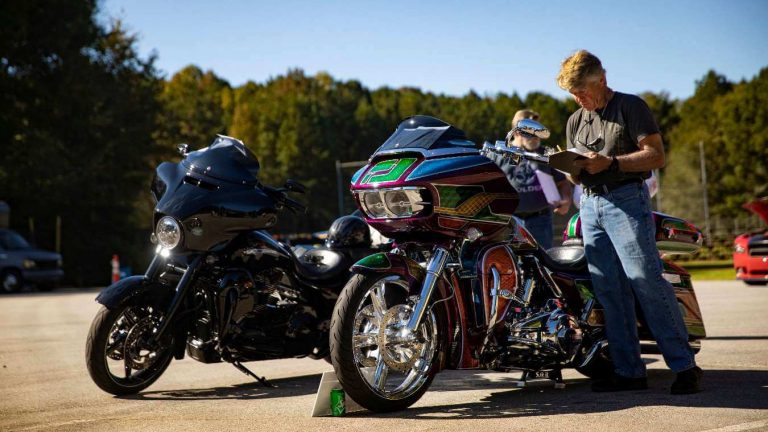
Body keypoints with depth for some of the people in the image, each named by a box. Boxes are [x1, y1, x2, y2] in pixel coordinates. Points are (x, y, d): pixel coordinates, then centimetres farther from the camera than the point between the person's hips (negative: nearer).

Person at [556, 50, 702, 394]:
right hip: (591, 206, 6)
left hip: (627, 200, -6)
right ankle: (629, 371, 3)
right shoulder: (575, 121, 20)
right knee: (609, 291, 1)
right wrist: (573, 169, -1)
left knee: (645, 280, -17)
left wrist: (610, 162, -18)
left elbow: (656, 156, -7)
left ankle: (684, 365, -14)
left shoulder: (631, 107, 1)